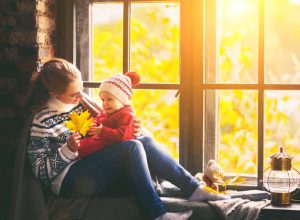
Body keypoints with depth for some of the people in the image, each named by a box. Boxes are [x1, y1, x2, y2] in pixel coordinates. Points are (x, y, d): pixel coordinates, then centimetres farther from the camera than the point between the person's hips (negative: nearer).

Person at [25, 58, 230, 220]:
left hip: (93, 164, 8)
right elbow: (40, 171, -12)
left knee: (146, 141, -11)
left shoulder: (81, 100, 10)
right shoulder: (43, 122, -11)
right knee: (133, 147, -25)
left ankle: (193, 188, -15)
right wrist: (67, 151, -26)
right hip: (70, 181, -8)